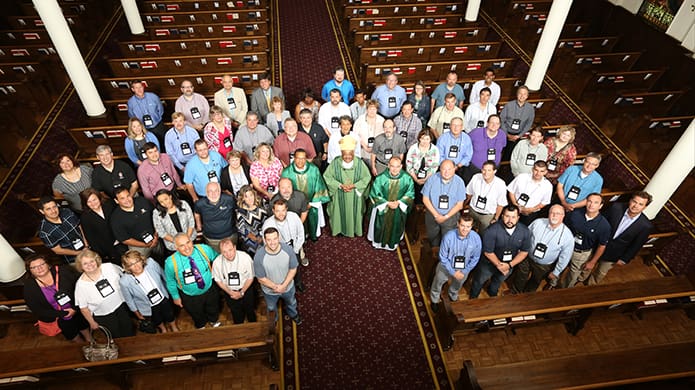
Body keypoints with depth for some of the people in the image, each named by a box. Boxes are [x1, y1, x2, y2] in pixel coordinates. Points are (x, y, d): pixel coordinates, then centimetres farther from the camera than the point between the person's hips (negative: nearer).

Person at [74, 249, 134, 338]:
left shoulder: (109, 267, -17)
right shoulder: (81, 284, -21)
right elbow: (83, 307, -9)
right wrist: (92, 323, -2)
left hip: (121, 307, 2)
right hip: (103, 317, -2)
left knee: (130, 334, 22)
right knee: (117, 338, 15)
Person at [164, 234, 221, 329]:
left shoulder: (204, 249, -28)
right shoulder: (171, 262, -30)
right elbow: (170, 281, -11)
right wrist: (175, 296, -2)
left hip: (210, 289, 2)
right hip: (190, 296, -1)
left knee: (213, 309, 31)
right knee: (197, 316, 29)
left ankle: (214, 321, 67)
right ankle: (200, 326, 65)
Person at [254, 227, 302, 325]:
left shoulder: (288, 249, -29)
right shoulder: (259, 256, -33)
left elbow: (293, 269, -15)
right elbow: (261, 279, -21)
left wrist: (284, 285, -23)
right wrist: (276, 287, -24)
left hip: (288, 286, 2)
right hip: (270, 290, -1)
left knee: (291, 302, 33)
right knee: (271, 308, 30)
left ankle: (293, 314, 67)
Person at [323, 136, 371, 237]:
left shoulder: (359, 163, -14)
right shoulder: (335, 162, -15)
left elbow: (367, 177, -7)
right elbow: (327, 176, -10)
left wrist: (354, 185, -19)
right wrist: (340, 185, -20)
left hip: (355, 195, 0)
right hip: (339, 194, 0)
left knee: (353, 212, 16)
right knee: (340, 212, 14)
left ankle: (354, 229, 38)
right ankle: (339, 229, 36)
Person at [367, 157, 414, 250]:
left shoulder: (407, 178, -20)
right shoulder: (381, 178, -24)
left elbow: (410, 194, -7)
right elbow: (374, 194, -13)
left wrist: (399, 202, -19)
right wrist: (387, 203, -19)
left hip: (399, 209, 1)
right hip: (382, 208, -1)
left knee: (395, 227, 23)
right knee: (381, 227, 20)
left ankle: (392, 243, 50)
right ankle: (378, 242, 48)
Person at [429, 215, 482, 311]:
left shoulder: (476, 238, -27)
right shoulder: (448, 236, -34)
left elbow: (475, 258, -12)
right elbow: (443, 257, -21)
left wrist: (464, 272, -13)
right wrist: (453, 272, -18)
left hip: (464, 269, 2)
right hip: (446, 266, -2)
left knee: (457, 285, 32)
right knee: (437, 283, 24)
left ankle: (453, 298, 68)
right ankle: (434, 300, 57)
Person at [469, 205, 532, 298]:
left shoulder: (525, 231, -23)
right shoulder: (492, 230, -34)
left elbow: (524, 251, -12)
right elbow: (488, 252, -25)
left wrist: (510, 265, -20)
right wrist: (499, 265, -20)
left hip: (509, 264, 3)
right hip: (490, 262, -3)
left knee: (499, 280, 33)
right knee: (479, 281, 22)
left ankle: (492, 293, 66)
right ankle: (473, 297, 53)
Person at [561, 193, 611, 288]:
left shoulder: (604, 225, -22)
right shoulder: (575, 213, -20)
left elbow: (602, 246, -10)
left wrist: (592, 262, -4)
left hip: (583, 254, -1)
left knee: (573, 276, 19)